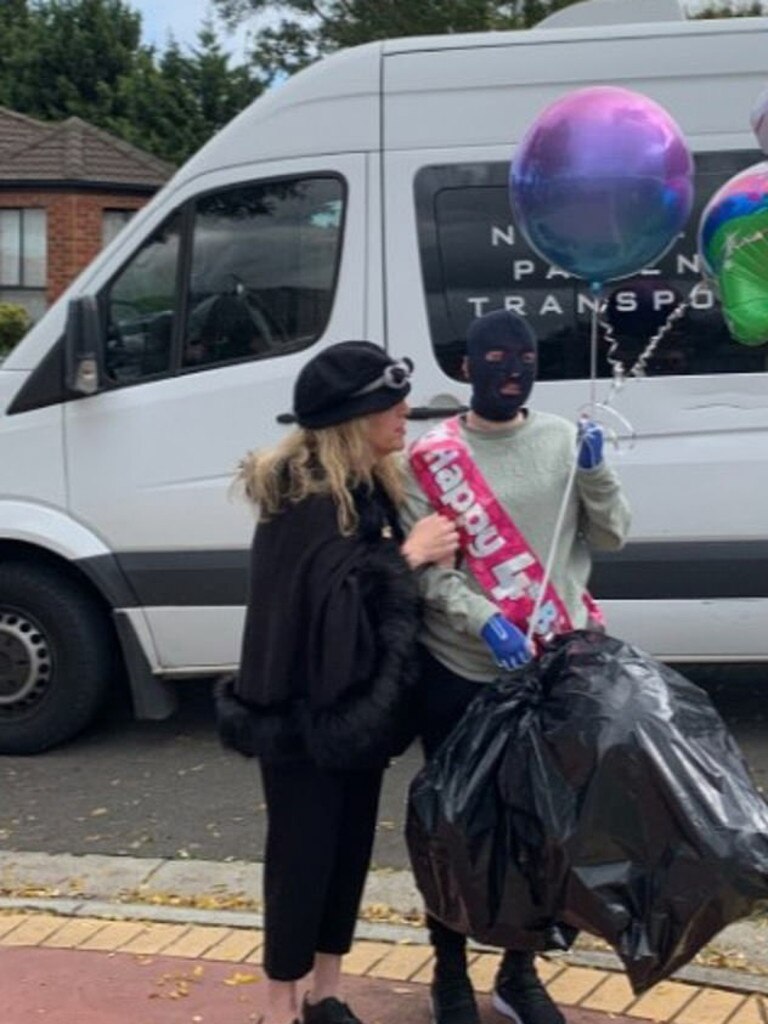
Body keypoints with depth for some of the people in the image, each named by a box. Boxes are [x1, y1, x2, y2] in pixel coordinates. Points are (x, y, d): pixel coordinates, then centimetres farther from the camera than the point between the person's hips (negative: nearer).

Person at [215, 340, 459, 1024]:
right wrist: (407, 557, -25)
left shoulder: (366, 485, 7)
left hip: (355, 701, 8)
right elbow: (329, 596, -27)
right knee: (302, 853, 2)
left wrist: (426, 553, -5)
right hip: (304, 710, -8)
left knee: (350, 847, 14)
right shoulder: (303, 498, -21)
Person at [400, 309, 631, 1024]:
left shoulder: (562, 439, 3)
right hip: (459, 673, -3)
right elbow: (425, 567, -10)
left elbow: (612, 537, 4)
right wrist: (483, 620, -25)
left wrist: (594, 473, -14)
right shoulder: (432, 457, -6)